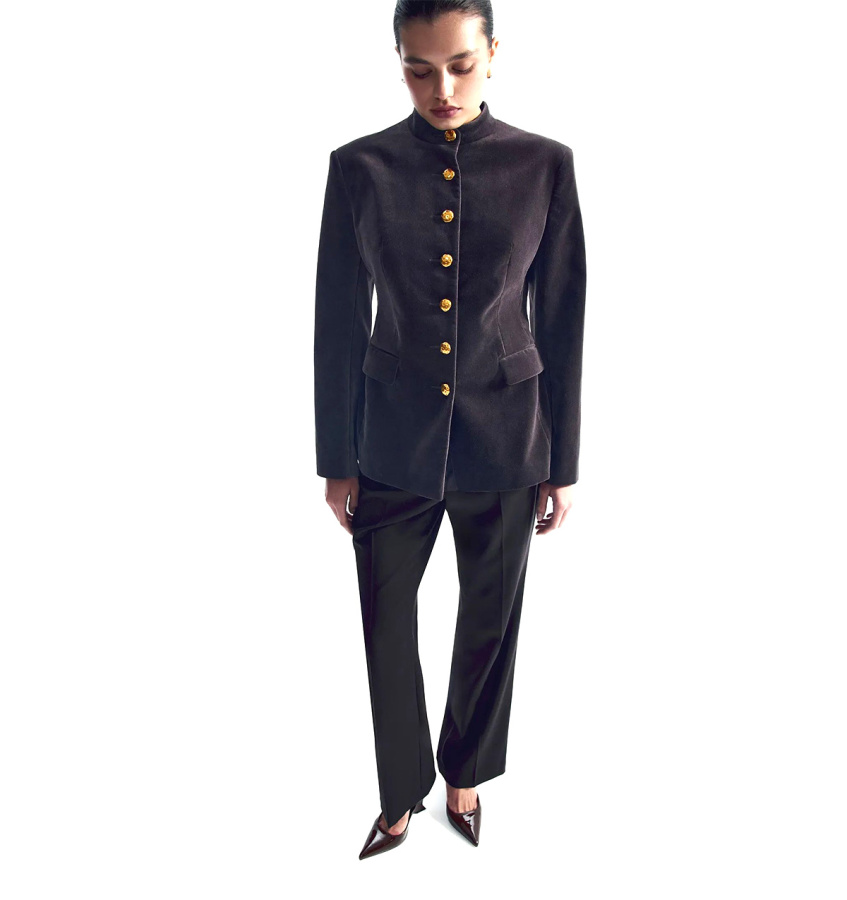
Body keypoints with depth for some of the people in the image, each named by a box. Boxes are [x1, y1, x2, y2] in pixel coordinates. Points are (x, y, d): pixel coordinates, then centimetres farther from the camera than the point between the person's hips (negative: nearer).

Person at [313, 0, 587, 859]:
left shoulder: (544, 165, -3)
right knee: (386, 628, 10)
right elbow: (339, 322, 0)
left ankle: (466, 778, 43)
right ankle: (401, 795, 38)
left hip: (504, 440, 0)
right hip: (394, 441, 1)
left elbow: (561, 322, 0)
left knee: (489, 626, 15)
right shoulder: (359, 168, -2)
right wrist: (336, 459, 1)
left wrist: (562, 463, 1)